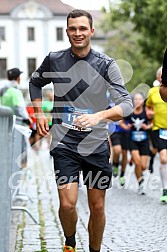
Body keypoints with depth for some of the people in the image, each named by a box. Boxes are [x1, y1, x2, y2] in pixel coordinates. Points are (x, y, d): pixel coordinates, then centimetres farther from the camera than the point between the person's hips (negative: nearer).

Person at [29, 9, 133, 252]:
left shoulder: (106, 64, -5)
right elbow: (35, 82, 22)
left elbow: (127, 103, -14)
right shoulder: (54, 60, 1)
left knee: (97, 207, 5)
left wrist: (98, 116, -32)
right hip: (64, 143, 0)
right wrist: (39, 113, 11)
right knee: (67, 204, -12)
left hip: (96, 144, 0)